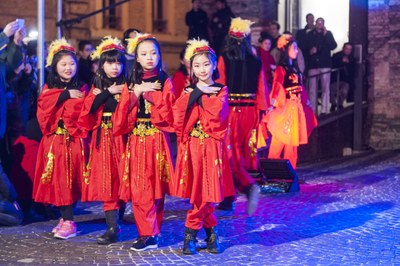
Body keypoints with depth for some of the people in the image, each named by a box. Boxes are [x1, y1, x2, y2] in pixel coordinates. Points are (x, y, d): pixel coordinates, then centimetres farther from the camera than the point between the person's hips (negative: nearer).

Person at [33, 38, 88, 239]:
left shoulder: (81, 88, 4)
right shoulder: (48, 88, 12)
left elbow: (79, 113, -9)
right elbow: (44, 105, -7)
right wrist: (66, 95, -10)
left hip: (73, 141, -3)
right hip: (53, 140, 3)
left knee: (68, 180, -6)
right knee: (56, 180, 2)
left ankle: (68, 222, -3)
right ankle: (65, 218, 14)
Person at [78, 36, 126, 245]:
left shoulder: (126, 87, 2)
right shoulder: (96, 87, 13)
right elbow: (88, 110, -3)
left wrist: (103, 96, -10)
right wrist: (109, 92, -7)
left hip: (120, 138, -3)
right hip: (102, 140, 3)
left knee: (120, 179, -2)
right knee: (106, 182, -1)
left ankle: (115, 225, 6)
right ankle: (112, 227, 0)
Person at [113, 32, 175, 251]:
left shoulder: (164, 81, 2)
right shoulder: (132, 83, 12)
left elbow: (166, 114, -7)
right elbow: (123, 114, 4)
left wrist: (147, 93, -10)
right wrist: (137, 92, -7)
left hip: (157, 139, -3)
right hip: (136, 139, 3)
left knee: (154, 186, -3)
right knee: (138, 188, 0)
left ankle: (149, 233, 4)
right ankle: (149, 232, 8)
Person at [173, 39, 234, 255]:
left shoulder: (221, 91, 6)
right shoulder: (188, 91, 11)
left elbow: (217, 113, -14)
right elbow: (178, 114, -7)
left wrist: (198, 94, -8)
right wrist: (199, 91, -12)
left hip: (212, 147, -1)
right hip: (192, 146, 2)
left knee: (206, 193, -3)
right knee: (198, 194, 0)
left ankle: (190, 233, 9)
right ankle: (211, 233, 12)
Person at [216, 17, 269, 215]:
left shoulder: (224, 59, -7)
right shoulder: (256, 61, 3)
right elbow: (261, 89, 4)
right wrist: (261, 113, 12)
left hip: (230, 110, -4)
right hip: (250, 112, 4)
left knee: (230, 155, 3)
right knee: (240, 154, 14)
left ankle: (248, 186, -21)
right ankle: (228, 199, 21)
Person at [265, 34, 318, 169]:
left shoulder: (295, 68, 13)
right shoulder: (281, 68, -10)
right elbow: (277, 87, -21)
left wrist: (307, 101, 24)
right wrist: (272, 105, -32)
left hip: (296, 107, 8)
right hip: (285, 107, -8)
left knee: (294, 139, 11)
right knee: (280, 139, -5)